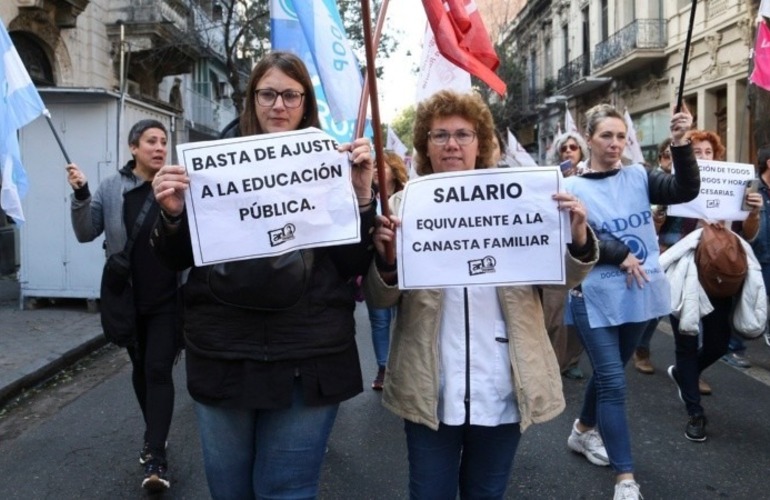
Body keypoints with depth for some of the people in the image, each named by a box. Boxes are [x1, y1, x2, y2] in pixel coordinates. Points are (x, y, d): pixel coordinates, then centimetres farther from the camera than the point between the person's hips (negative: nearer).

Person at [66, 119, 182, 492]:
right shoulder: (112, 189, 0)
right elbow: (86, 234, 0)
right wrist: (80, 195, -15)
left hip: (168, 300, -3)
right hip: (127, 300, 3)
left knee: (158, 370, -6)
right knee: (139, 368, 17)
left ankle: (156, 458, -1)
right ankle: (154, 437, 36)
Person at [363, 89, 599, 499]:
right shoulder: (404, 205, -1)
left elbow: (562, 279, 2)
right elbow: (381, 299, -2)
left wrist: (578, 237, -18)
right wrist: (384, 255, -23)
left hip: (502, 388, 1)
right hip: (430, 389, -1)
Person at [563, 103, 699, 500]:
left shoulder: (638, 177, 3)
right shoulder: (572, 188, -7)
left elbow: (686, 190, -9)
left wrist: (681, 144, -21)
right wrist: (620, 255, -18)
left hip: (639, 294, 5)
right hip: (596, 299, -4)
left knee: (608, 372, 20)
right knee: (613, 383, -4)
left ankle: (583, 431, 44)